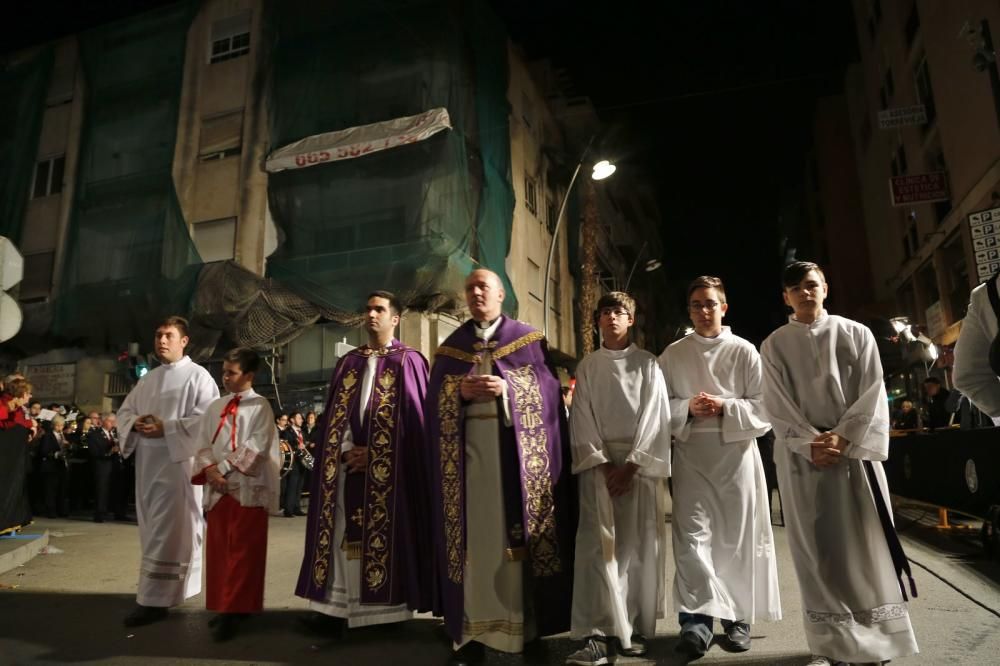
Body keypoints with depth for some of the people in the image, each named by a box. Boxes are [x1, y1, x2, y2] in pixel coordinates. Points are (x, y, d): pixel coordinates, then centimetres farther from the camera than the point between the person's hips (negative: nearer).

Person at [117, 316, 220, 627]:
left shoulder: (197, 376, -5)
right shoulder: (147, 379, 17)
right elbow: (124, 411, 17)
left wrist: (166, 428, -20)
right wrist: (136, 423, -6)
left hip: (178, 460, -7)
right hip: (147, 462, 8)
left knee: (167, 530, -6)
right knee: (154, 529, 13)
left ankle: (154, 599, -1)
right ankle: (173, 586, 26)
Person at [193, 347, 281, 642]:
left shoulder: (260, 406, -4)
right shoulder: (215, 407, 13)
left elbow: (257, 446, -12)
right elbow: (203, 444, 9)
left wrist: (224, 466, -13)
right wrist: (209, 469, -9)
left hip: (248, 488, -6)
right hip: (218, 488, 6)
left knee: (243, 552, 0)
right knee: (218, 550, 11)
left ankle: (235, 609, 7)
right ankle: (223, 606, 23)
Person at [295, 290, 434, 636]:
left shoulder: (408, 361, 2)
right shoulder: (348, 363, 15)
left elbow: (414, 418, -5)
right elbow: (333, 414, 11)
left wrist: (374, 453, -11)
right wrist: (347, 449, -7)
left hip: (387, 467, -4)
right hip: (348, 462, 4)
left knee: (383, 534, -1)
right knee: (345, 533, 4)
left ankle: (383, 609, 9)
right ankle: (337, 606, 10)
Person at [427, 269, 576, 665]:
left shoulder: (528, 339, 8)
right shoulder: (451, 346, 14)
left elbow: (547, 389, -2)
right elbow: (435, 399, 8)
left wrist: (508, 388, -16)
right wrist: (460, 390, -11)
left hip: (515, 446, -2)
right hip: (467, 446, 2)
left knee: (515, 531, -1)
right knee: (474, 532, 1)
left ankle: (524, 625, 11)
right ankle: (472, 629, 9)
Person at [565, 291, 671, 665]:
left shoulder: (647, 363, 6)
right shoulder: (587, 367, 10)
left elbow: (654, 416, -1)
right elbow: (582, 420, 2)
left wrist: (631, 465, -11)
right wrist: (603, 464, -10)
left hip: (641, 461, 0)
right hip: (598, 462, 0)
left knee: (638, 546, 2)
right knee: (598, 544, -8)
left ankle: (636, 628, 15)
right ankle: (600, 633, -8)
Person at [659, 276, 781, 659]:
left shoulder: (744, 352, 4)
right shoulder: (672, 354, 7)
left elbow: (764, 408, 0)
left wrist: (726, 408, -15)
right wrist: (687, 409, -14)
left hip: (736, 454, 0)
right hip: (691, 456, 0)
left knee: (738, 537, 7)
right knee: (692, 535, -7)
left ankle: (738, 617, 21)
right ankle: (696, 620, -4)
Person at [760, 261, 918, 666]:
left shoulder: (857, 334, 6)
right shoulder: (775, 345, 4)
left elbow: (871, 394, -1)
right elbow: (776, 405, -1)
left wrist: (841, 438, -13)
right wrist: (811, 443, -13)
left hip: (854, 449, 1)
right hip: (801, 454, 0)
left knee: (865, 542, 3)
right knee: (816, 547, 3)